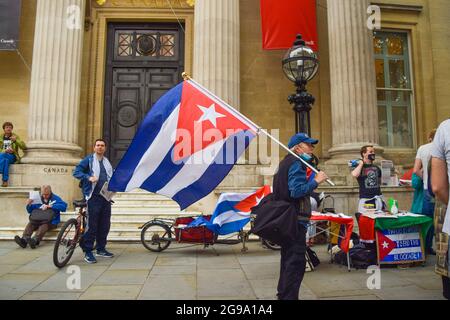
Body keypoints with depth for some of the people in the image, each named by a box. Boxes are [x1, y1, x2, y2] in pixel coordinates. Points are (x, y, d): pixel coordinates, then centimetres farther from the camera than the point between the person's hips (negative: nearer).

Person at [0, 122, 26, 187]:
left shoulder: (15, 136, 10)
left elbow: (23, 147, -3)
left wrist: (15, 140, -18)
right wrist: (5, 151, -14)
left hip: (12, 157, -1)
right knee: (6, 160, -36)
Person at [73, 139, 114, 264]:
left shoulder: (107, 162, 18)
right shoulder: (88, 159, 1)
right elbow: (76, 172, -6)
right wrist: (88, 177, -21)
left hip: (106, 197, 6)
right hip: (93, 197, -6)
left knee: (105, 225, 10)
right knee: (92, 225, -6)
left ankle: (101, 249, 22)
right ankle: (88, 252, 3)